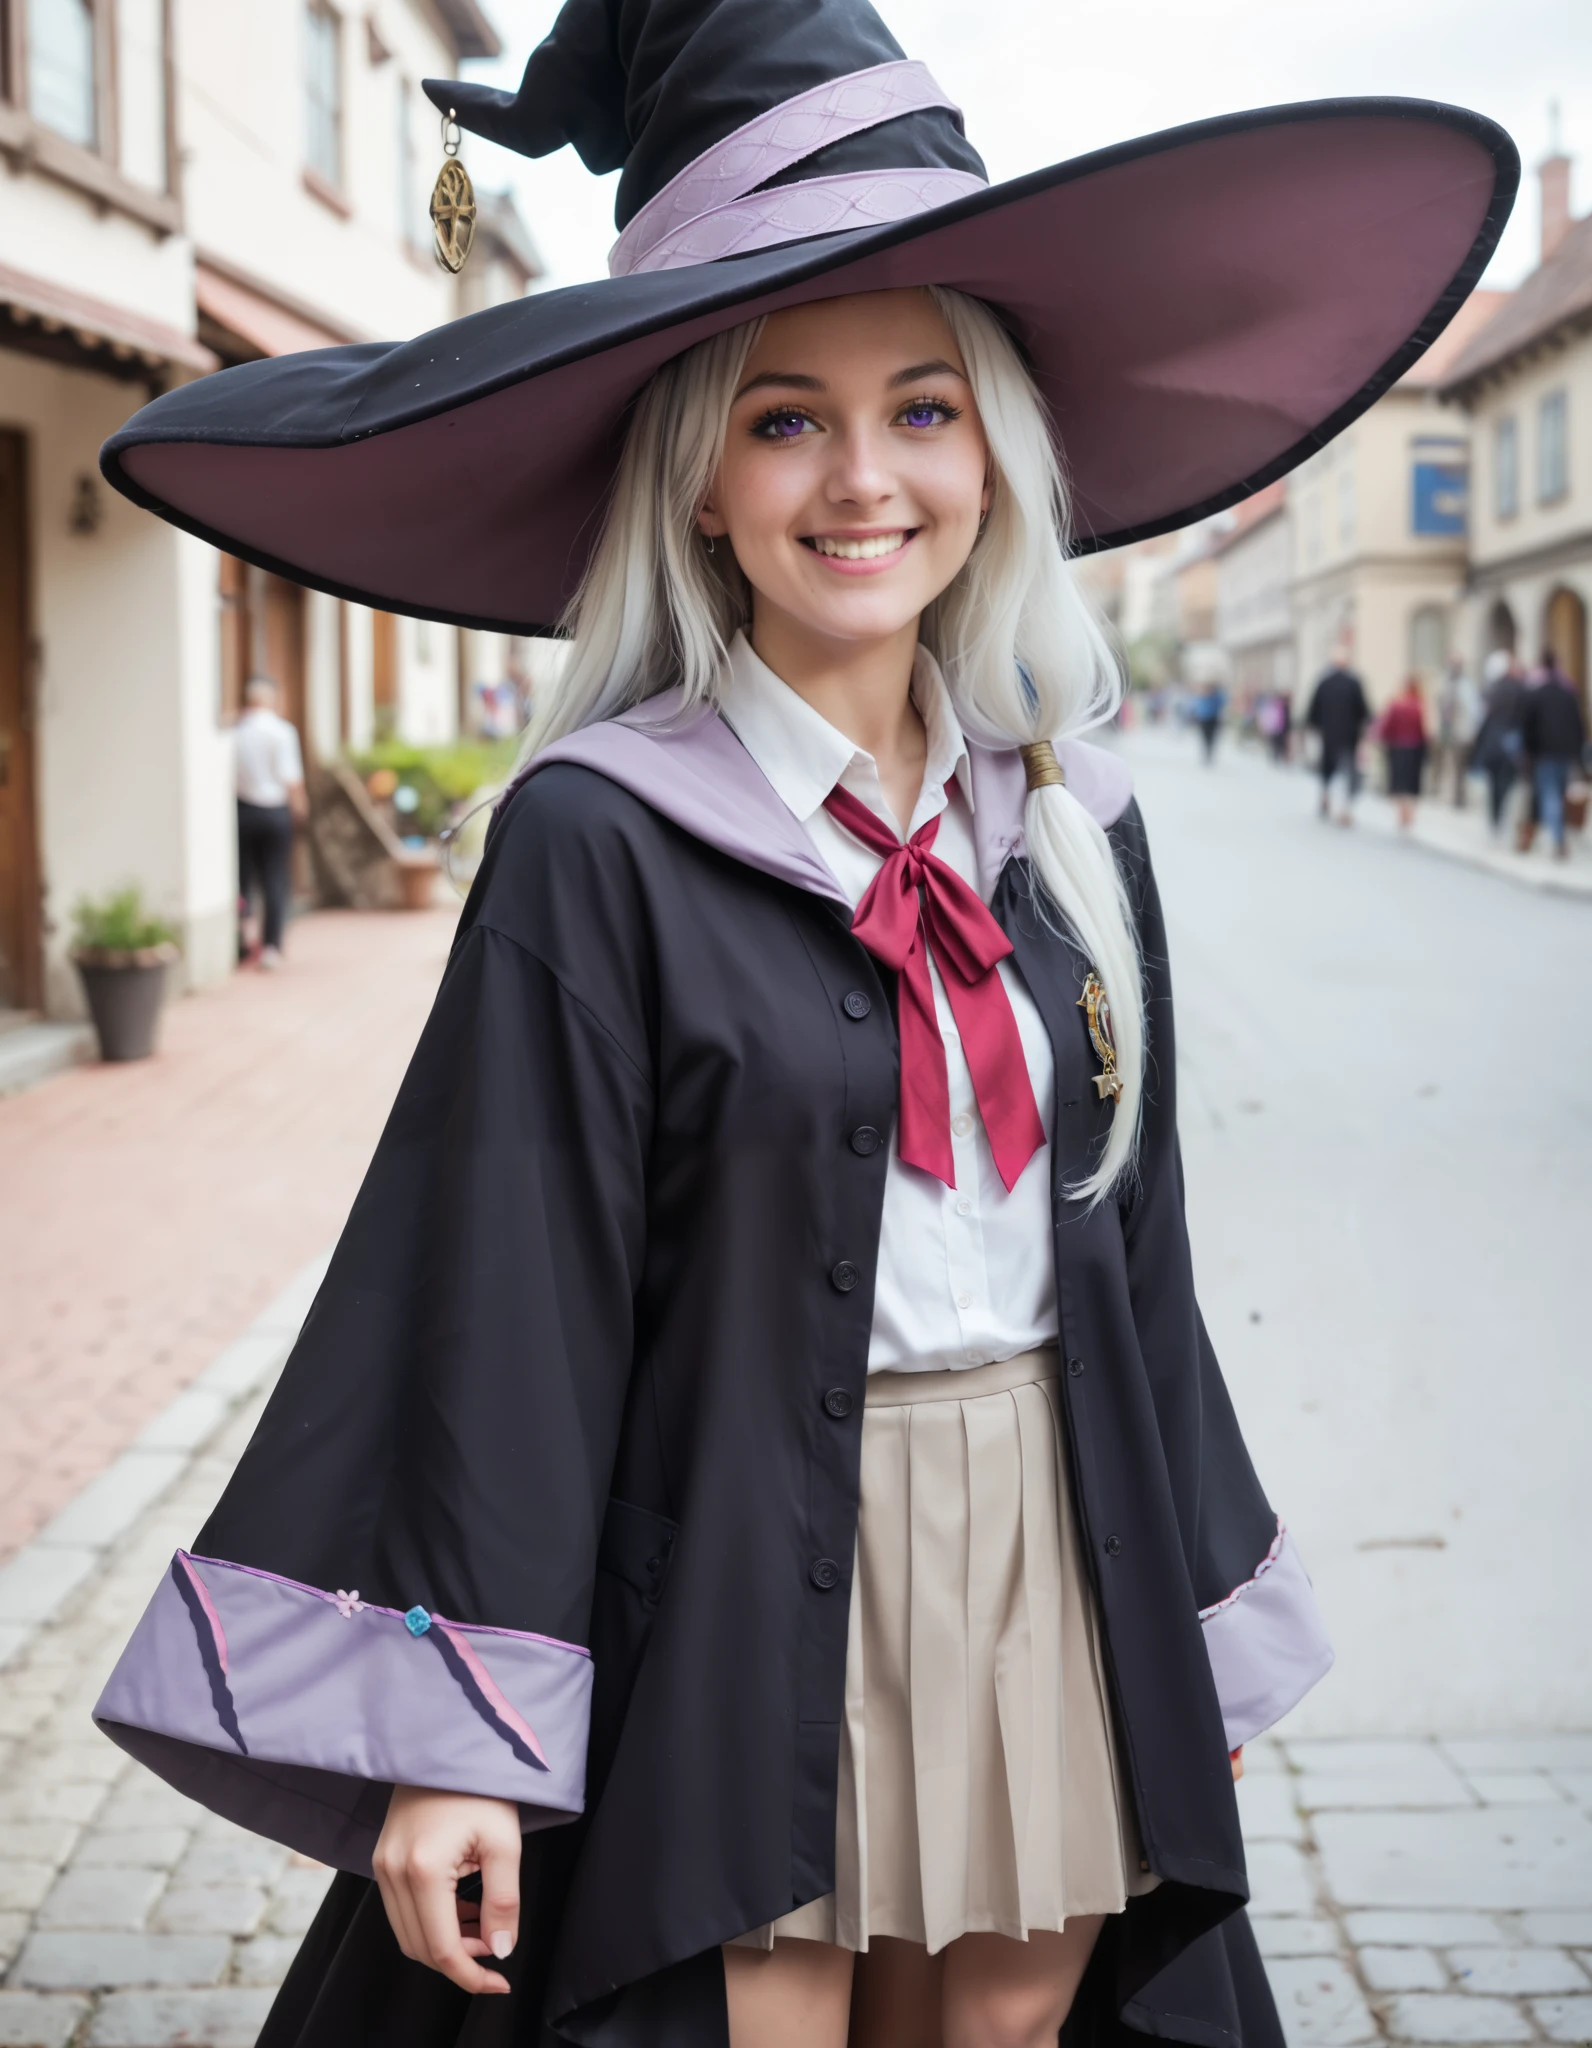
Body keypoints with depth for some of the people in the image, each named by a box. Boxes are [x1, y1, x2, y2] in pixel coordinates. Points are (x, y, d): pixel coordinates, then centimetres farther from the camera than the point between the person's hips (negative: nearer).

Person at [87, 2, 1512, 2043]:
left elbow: (1135, 1239, 11)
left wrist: (1202, 1609, 15)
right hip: (745, 1601, -5)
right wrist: (459, 1737, -14)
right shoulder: (598, 844, -12)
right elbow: (505, 1301, -12)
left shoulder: (1071, 824, 4)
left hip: (1054, 1581, 5)